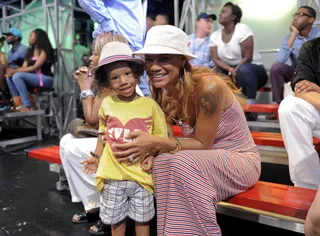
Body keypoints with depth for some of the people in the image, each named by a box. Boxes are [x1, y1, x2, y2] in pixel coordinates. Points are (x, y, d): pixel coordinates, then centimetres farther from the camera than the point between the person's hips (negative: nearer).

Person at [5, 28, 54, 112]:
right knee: (9, 77, -9)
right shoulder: (30, 51, 19)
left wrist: (16, 70, -19)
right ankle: (18, 104, -20)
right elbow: (24, 67, 8)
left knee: (17, 76, -26)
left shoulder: (44, 51, -5)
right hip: (33, 78, 8)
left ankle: (28, 106, -28)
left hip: (45, 79, -8)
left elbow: (35, 67, -17)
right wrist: (13, 71, -12)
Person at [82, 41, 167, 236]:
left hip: (141, 174, -2)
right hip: (113, 175, 2)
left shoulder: (150, 105, -8)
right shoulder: (106, 104, -1)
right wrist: (97, 157, 7)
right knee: (116, 219, 20)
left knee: (142, 218, 18)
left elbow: (160, 136, -1)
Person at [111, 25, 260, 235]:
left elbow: (202, 144, -22)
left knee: (181, 163, -33)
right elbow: (167, 139, -2)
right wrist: (147, 147, -22)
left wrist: (155, 143, -33)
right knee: (163, 162, -26)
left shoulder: (208, 86, -27)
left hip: (241, 160, -5)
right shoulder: (163, 94, -6)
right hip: (204, 162, 5)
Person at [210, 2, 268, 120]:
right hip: (229, 72, 5)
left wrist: (235, 72, -27)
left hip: (253, 71, -5)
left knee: (243, 70, -38)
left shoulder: (243, 29, -13)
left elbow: (247, 58, -18)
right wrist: (230, 70, -23)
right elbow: (216, 59, -8)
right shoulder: (215, 35, 2)